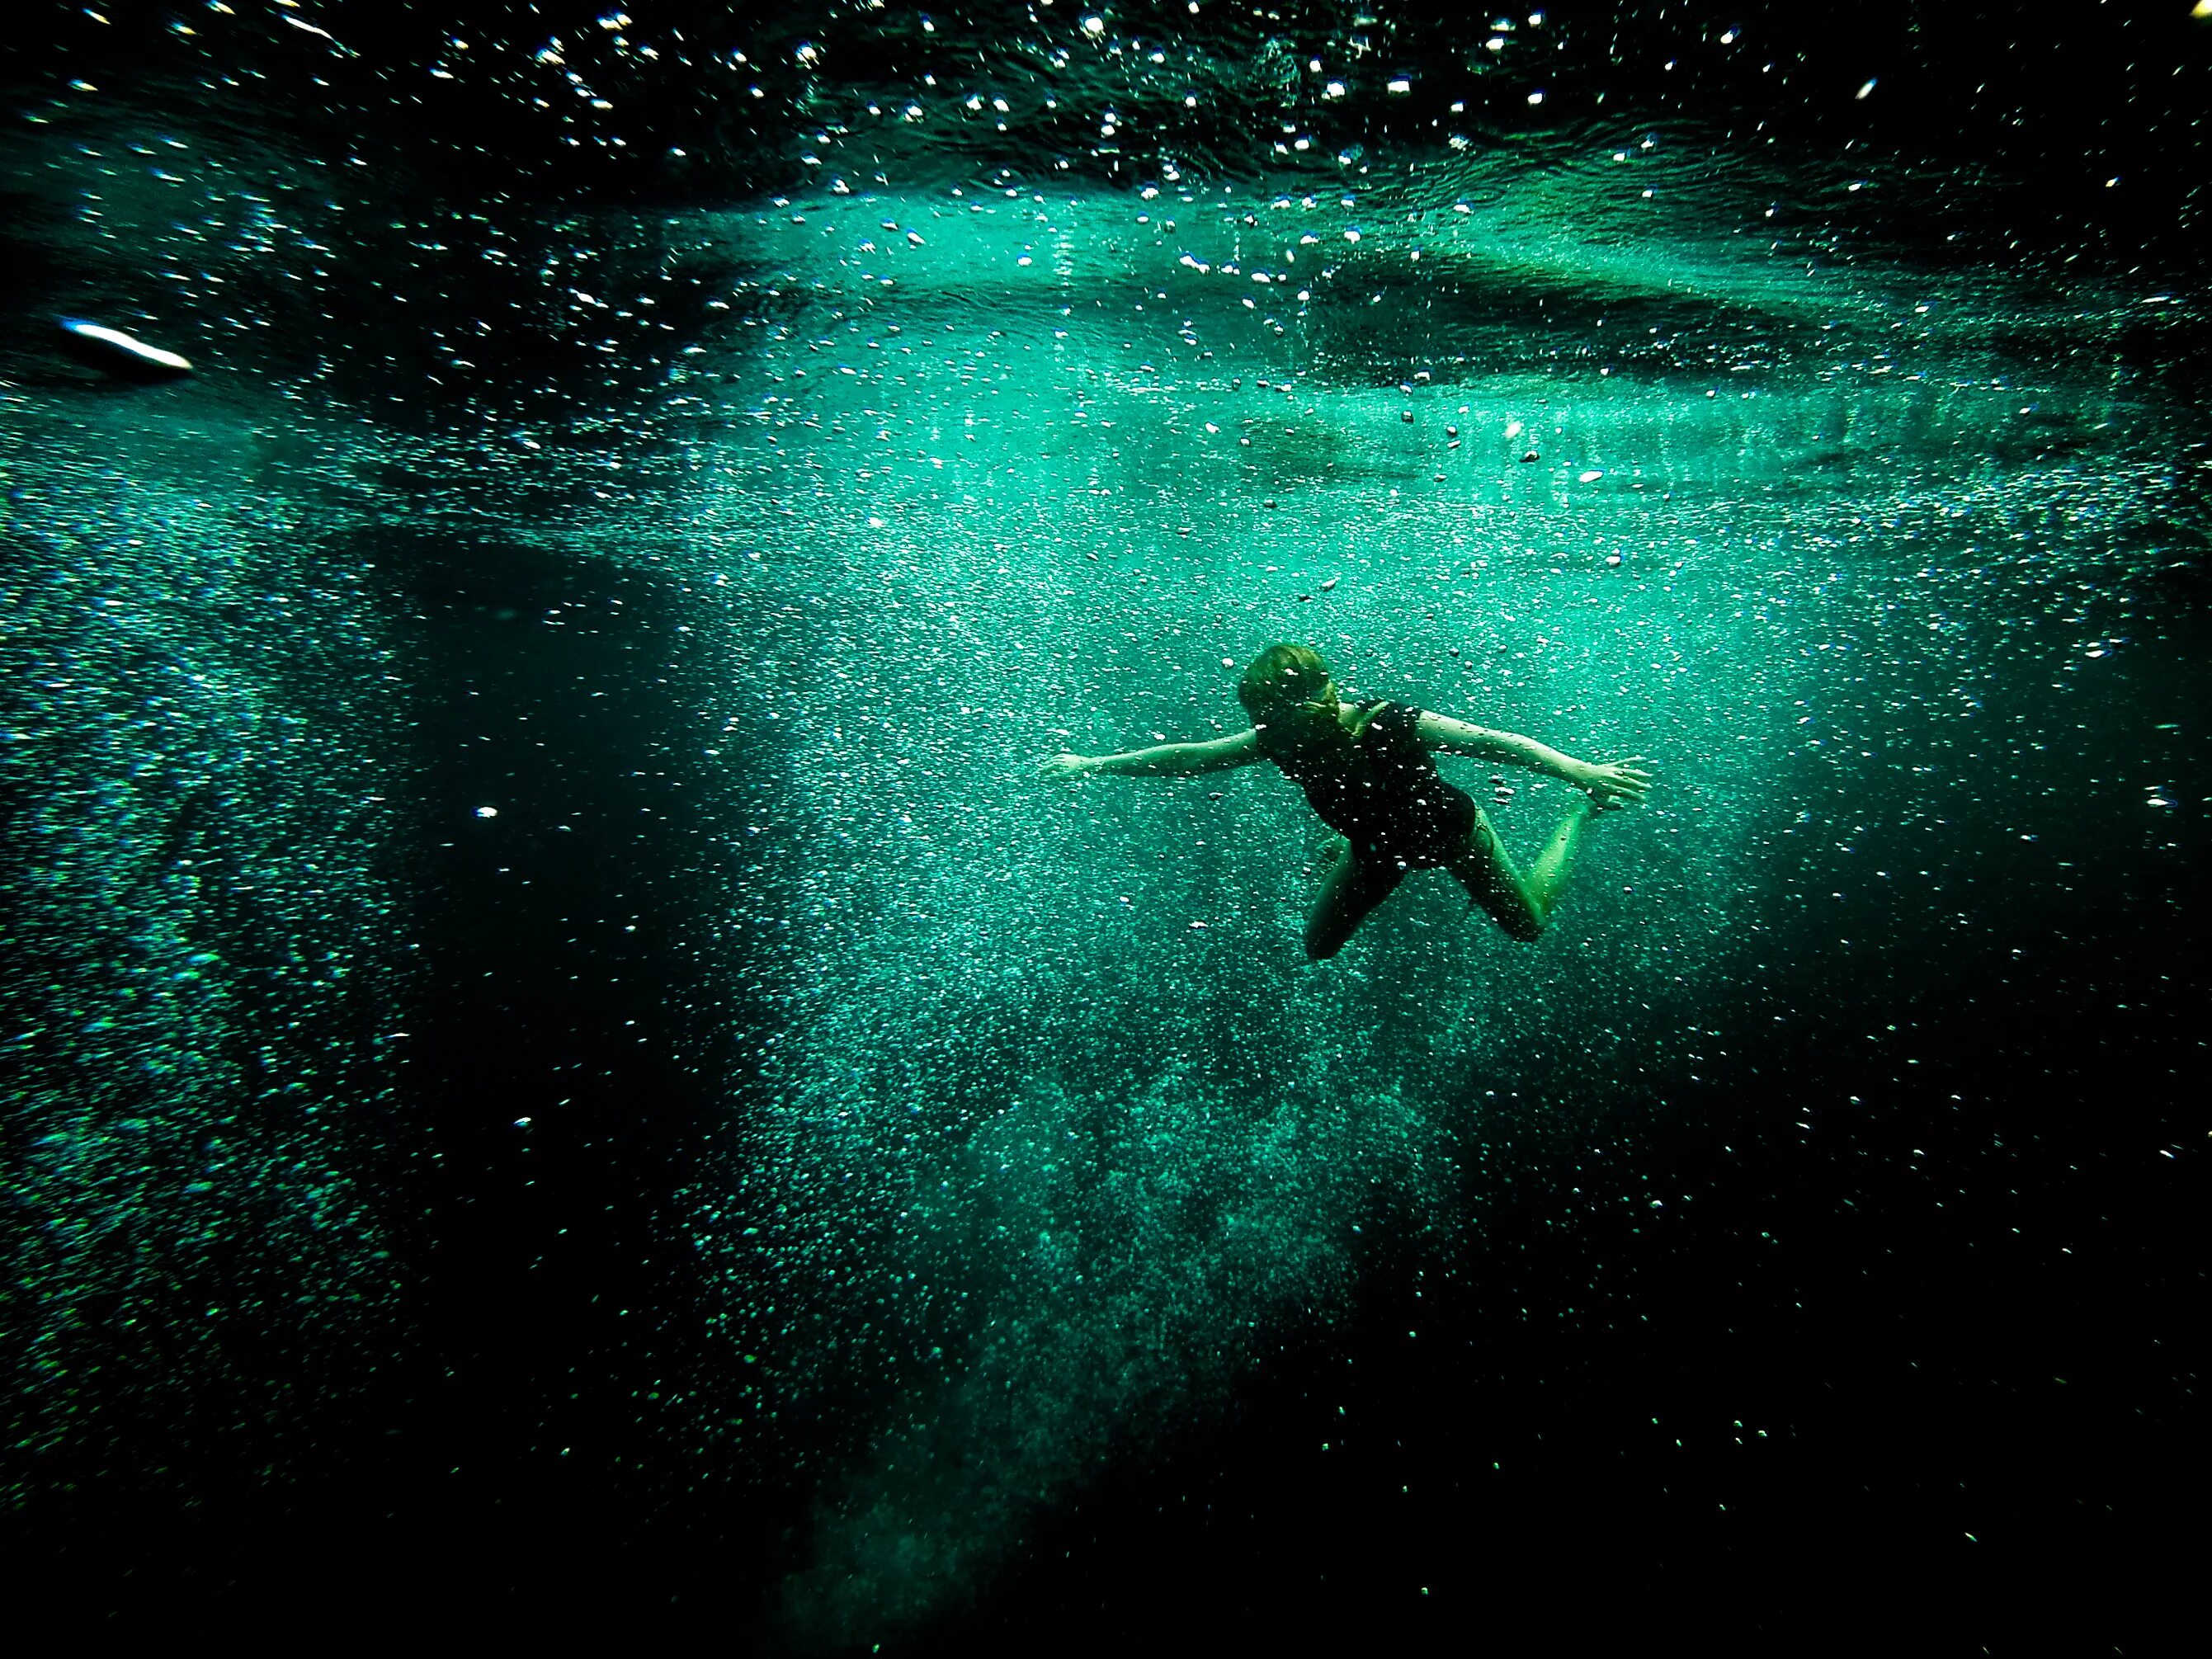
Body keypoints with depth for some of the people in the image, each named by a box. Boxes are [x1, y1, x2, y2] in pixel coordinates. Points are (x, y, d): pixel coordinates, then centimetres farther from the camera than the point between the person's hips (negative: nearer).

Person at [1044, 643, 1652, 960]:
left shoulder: (1392, 724, -40)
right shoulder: (1280, 739, -26)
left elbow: (1491, 742, -38)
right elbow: (1186, 757, -21)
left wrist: (1582, 772, -45)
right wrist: (1093, 764, -19)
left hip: (1450, 830, -4)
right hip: (1377, 845, 4)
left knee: (1529, 924, 12)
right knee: (1317, 948, 11)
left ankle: (1581, 814, 34)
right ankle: (1343, 857, 38)